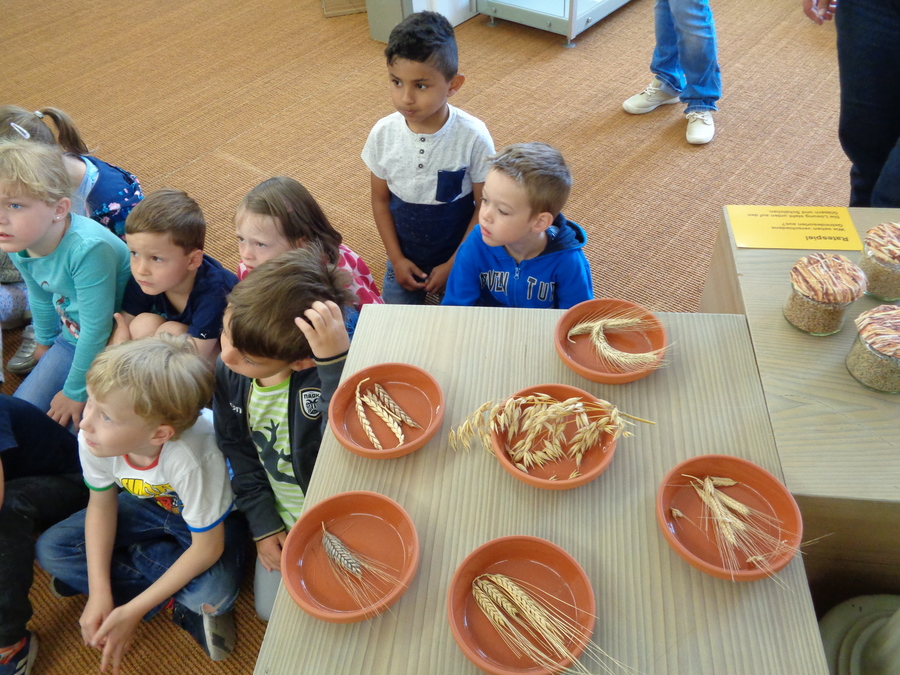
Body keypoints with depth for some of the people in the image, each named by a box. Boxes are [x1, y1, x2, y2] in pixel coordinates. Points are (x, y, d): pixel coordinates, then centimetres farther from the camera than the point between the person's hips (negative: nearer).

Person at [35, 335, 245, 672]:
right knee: (51, 549, -9)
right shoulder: (93, 439, -27)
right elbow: (101, 505, -7)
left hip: (211, 517, -6)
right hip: (149, 504, 6)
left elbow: (207, 547, -27)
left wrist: (133, 611, -22)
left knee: (213, 594, -33)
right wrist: (99, 594, -12)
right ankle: (181, 606, -8)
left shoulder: (191, 458, -42)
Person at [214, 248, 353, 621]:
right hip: (280, 520, 6)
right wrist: (264, 525, 0)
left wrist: (336, 361, -57)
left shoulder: (327, 373, -33)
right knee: (270, 611, 19)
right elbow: (238, 450, 0)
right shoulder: (227, 370, -15)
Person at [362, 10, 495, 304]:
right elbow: (380, 200, -1)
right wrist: (396, 259, -5)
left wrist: (453, 264, -12)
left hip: (458, 255, -2)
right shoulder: (383, 133, -14)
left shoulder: (473, 136, -23)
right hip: (405, 256, 2)